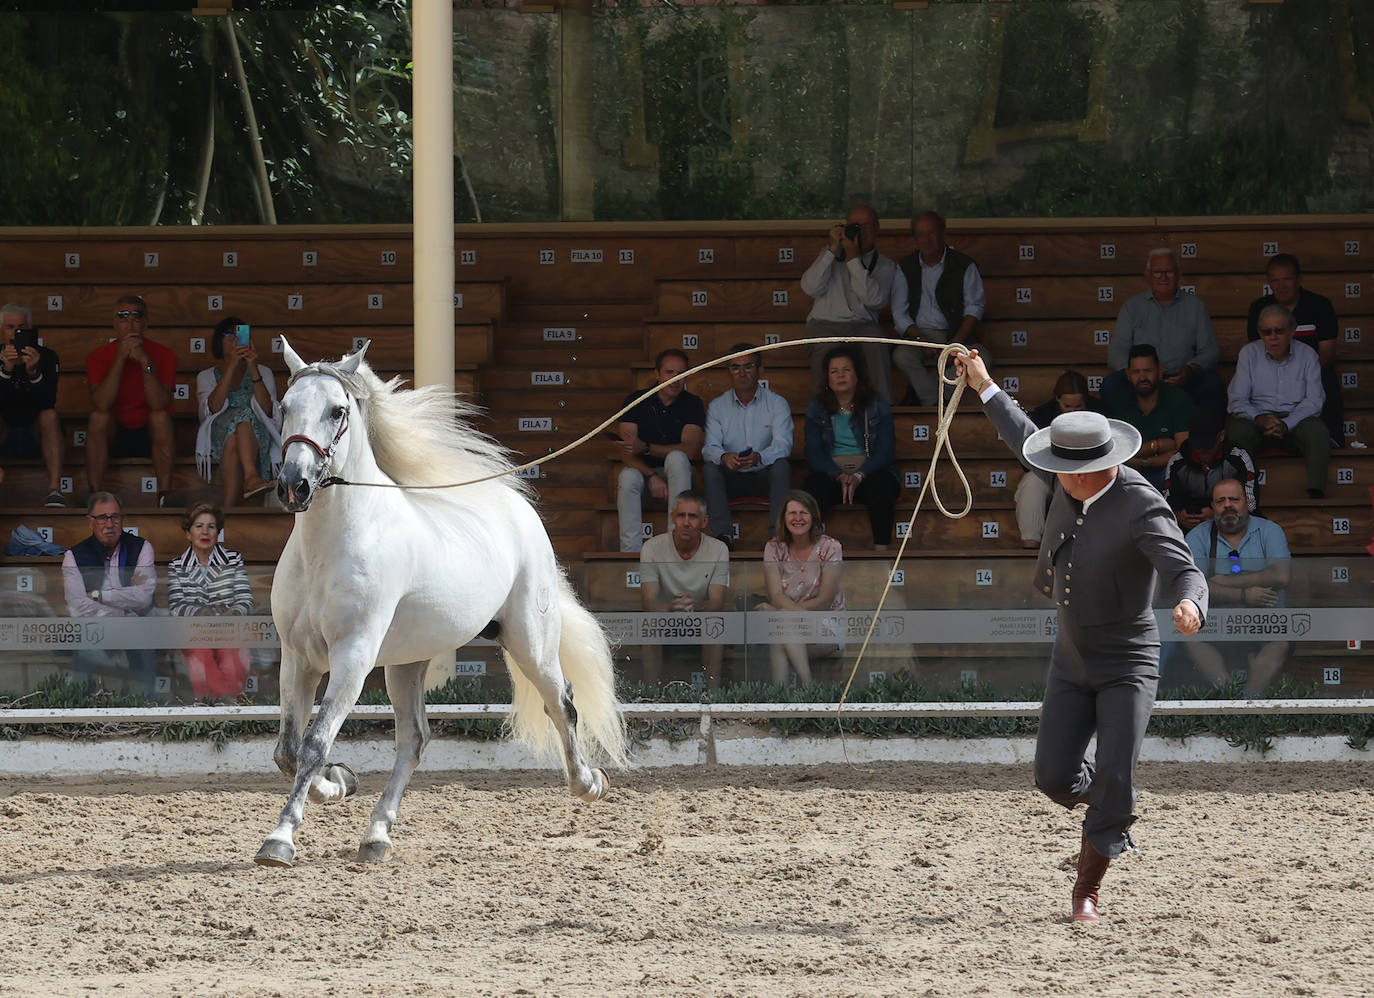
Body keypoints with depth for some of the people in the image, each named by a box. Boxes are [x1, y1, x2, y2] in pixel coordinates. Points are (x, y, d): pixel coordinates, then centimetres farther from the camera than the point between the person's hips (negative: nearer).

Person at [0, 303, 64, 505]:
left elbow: (47, 403, -17)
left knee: (49, 415, -31)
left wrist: (33, 372, -35)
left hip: (35, 436, 0)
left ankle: (55, 489, -44)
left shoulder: (46, 357, -2)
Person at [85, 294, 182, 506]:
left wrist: (145, 361, -31)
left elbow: (159, 405, -24)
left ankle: (165, 494, -35)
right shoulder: (98, 357, -6)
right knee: (98, 417, -29)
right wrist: (120, 359, -28)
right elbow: (101, 405, -24)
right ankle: (94, 494, -32)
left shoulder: (163, 355, -8)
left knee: (161, 416, -30)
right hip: (114, 434, 0)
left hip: (149, 433, 0)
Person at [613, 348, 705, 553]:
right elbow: (626, 451, -11)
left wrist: (646, 448, -29)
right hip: (643, 469, 0)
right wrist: (651, 476, -29)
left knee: (677, 458, -33)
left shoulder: (692, 404, -1)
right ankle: (631, 551, -37)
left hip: (676, 474, 0)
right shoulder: (636, 401, -1)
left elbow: (689, 450, -16)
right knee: (628, 476, -34)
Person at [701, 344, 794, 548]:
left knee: (782, 466, -31)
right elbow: (709, 447, -8)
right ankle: (723, 534, -37)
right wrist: (724, 457, -35)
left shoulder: (777, 403, 0)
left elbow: (783, 445, -15)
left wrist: (759, 457, -39)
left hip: (764, 476, -1)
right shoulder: (717, 406, 4)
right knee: (710, 468, -28)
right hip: (732, 478, 1)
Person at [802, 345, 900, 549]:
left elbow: (886, 452, -1)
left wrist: (858, 476, -20)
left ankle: (881, 548, -41)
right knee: (815, 482, -33)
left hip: (869, 473, -1)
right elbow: (814, 454, 1)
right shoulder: (816, 408, 10)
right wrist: (840, 476, -19)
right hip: (831, 471, 1)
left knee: (881, 485, -35)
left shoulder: (878, 406, 7)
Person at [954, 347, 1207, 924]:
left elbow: (1184, 571, -34)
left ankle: (1088, 887, 4)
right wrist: (985, 388, 26)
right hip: (1071, 663, 6)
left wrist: (1190, 604, -58)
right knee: (1054, 778, -1)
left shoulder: (1142, 509, -24)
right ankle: (1108, 806, 34)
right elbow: (1026, 440, 17)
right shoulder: (1072, 481, -3)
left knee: (1115, 776, -15)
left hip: (1127, 665, -6)